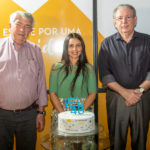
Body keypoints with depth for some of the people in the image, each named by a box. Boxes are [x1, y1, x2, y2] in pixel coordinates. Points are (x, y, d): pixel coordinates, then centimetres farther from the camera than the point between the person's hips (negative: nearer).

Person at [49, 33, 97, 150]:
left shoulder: (88, 68, 7)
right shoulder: (57, 68, 7)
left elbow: (92, 93, 2)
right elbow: (53, 94, 2)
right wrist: (63, 114, -11)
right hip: (60, 112, 0)